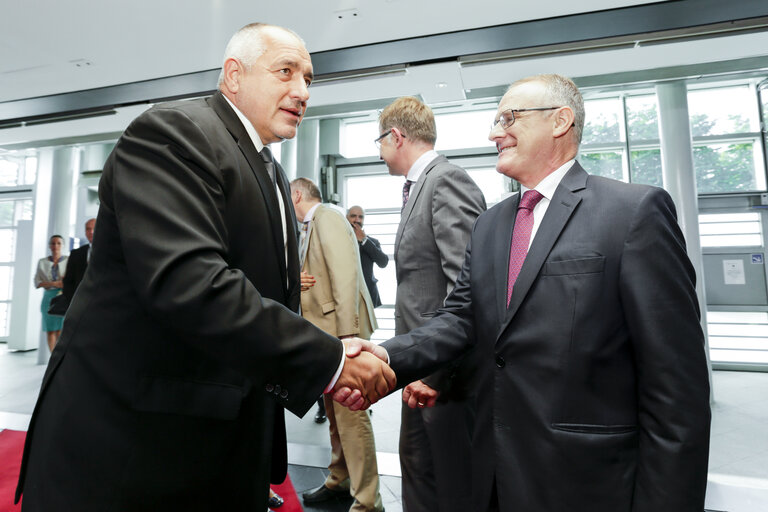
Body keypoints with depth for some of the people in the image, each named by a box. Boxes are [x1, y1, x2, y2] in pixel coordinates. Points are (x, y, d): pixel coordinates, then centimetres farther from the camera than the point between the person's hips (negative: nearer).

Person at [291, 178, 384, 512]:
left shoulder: (327, 217, -10)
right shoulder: (312, 226, 18)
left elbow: (345, 275, -20)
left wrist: (346, 333, -23)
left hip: (341, 326, -10)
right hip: (325, 329, 10)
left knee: (350, 412, -4)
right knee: (334, 410, 18)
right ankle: (340, 480, 35)